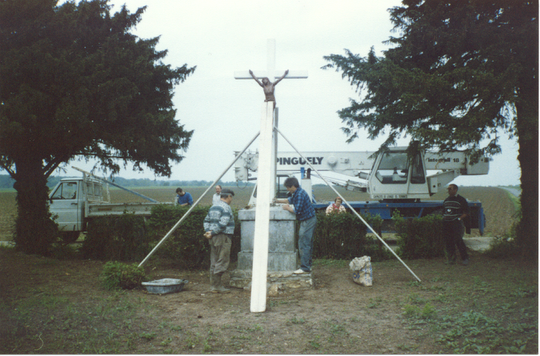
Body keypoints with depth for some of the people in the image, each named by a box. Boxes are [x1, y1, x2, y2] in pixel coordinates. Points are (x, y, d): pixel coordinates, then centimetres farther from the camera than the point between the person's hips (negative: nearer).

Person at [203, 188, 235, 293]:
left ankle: (214, 286, 15)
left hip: (213, 238, 9)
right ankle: (217, 285, -5)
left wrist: (208, 231, 3)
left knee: (214, 263, 11)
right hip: (223, 237, -9)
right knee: (222, 262, -5)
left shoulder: (213, 206, 17)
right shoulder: (226, 207, -12)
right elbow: (223, 224, -21)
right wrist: (212, 232, -14)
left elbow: (206, 220, 17)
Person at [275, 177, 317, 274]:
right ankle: (307, 265, 22)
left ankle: (305, 268, -5)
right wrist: (278, 200, 29)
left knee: (304, 244, -8)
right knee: (307, 244, 15)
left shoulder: (300, 194, -21)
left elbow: (297, 210, -24)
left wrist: (288, 208, -7)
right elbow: (290, 200, 32)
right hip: (309, 220, 10)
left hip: (307, 221, -10)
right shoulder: (296, 193, 11)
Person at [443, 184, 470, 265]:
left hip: (456, 223, -6)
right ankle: (451, 258, 12)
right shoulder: (446, 200, 17)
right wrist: (443, 217, 13)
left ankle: (465, 258, -1)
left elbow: (467, 213, -2)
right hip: (446, 223, 6)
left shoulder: (461, 200, -2)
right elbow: (443, 210, 30)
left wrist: (459, 218, -11)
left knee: (458, 240, -11)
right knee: (448, 241, 5)